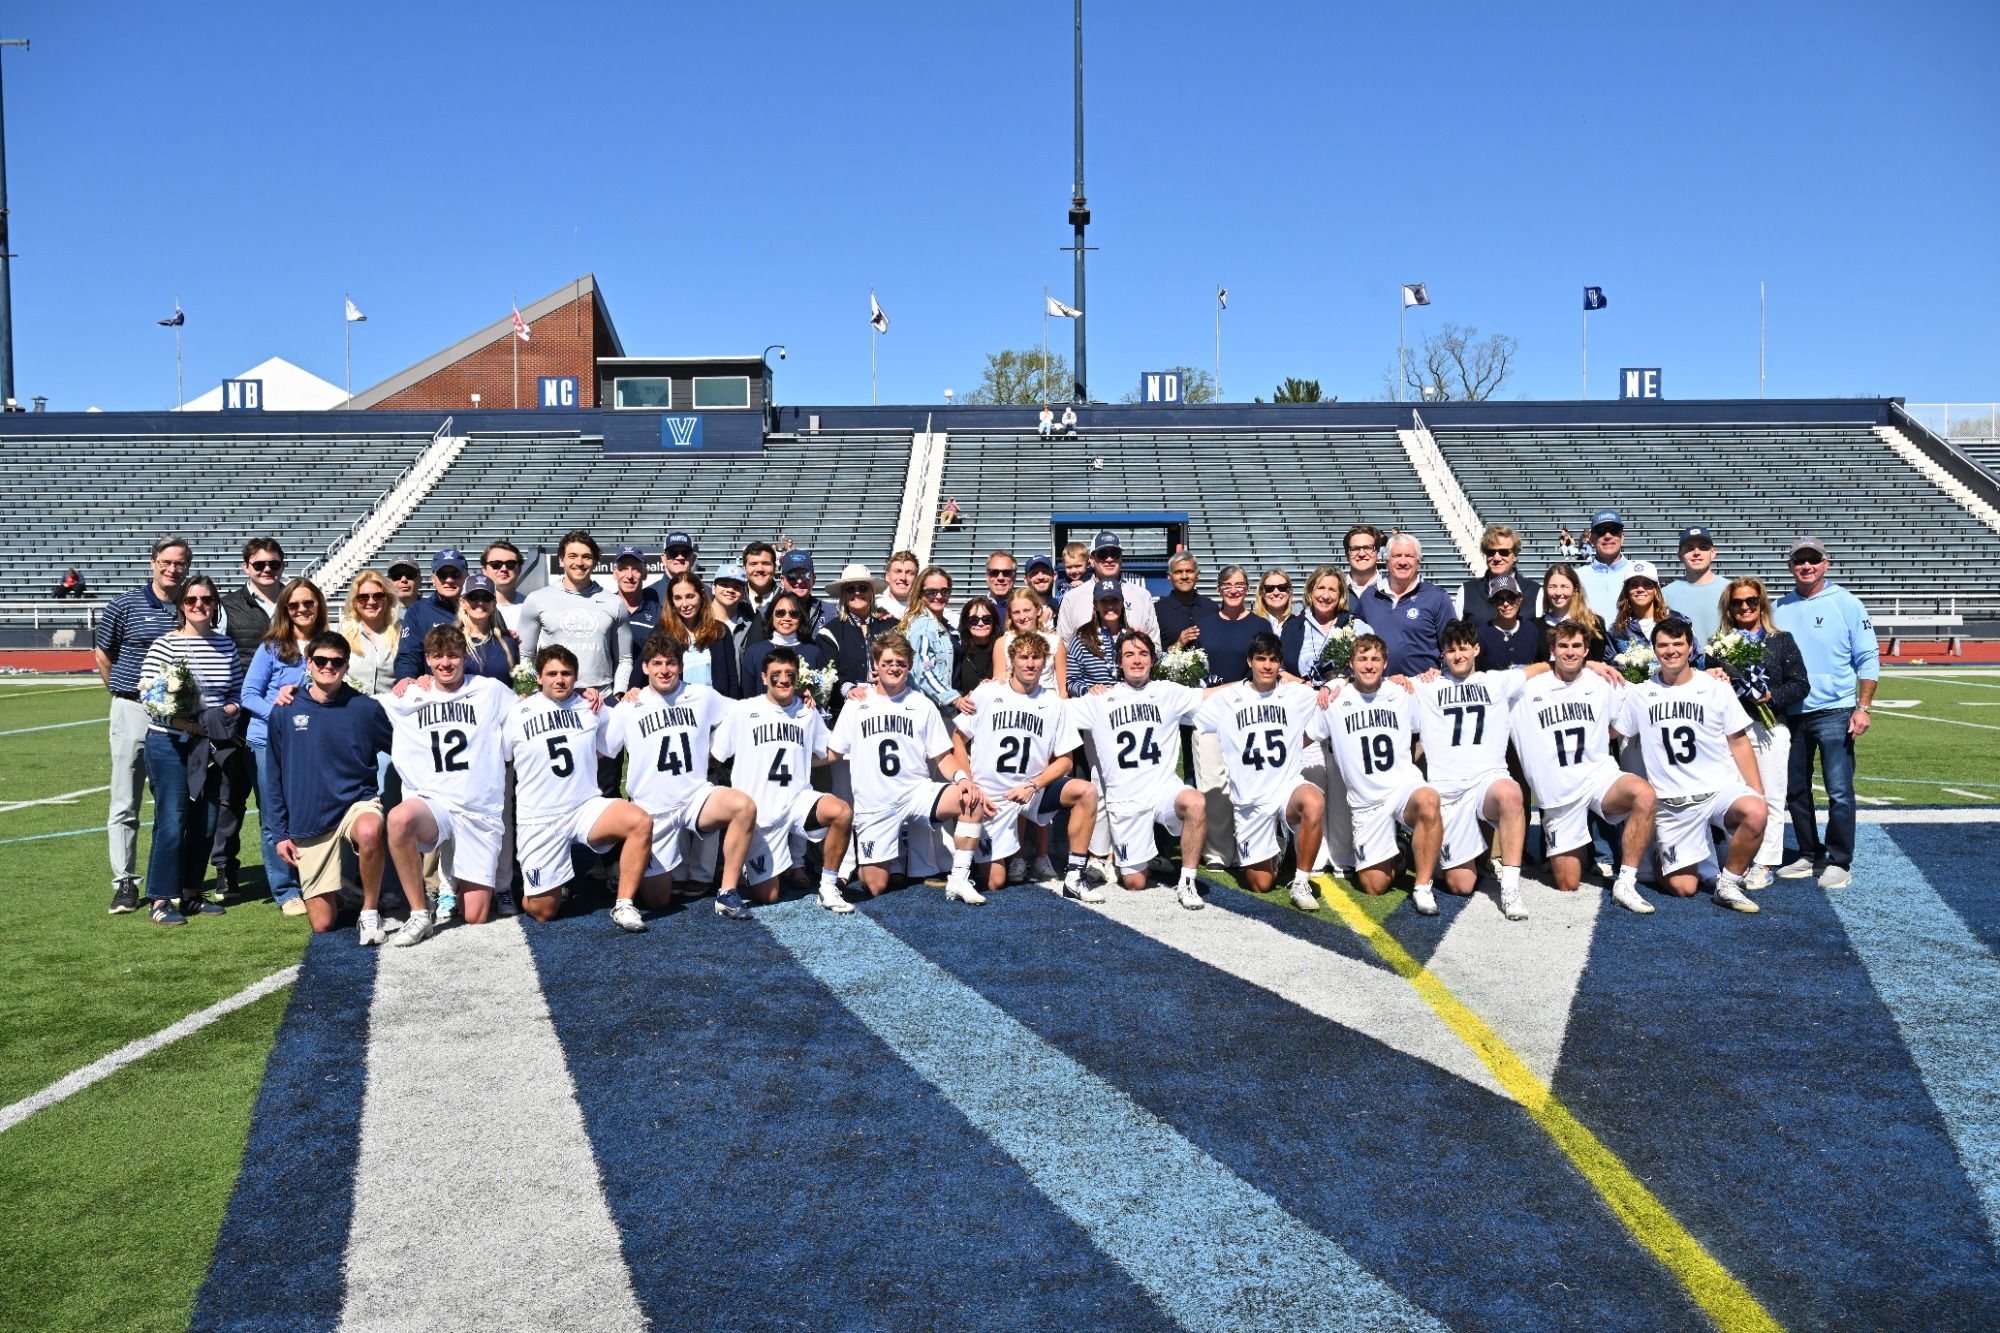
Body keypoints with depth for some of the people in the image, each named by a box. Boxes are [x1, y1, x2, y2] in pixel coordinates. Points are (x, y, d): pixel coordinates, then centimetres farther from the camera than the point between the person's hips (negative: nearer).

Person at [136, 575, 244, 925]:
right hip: (169, 745, -5)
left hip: (212, 747, 5)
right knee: (171, 823, -6)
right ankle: (161, 900, 3)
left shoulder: (226, 645, 8)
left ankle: (191, 893, 21)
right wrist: (190, 725, -19)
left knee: (206, 823, 9)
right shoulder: (164, 645, -7)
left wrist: (226, 712, -9)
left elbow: (238, 693, 13)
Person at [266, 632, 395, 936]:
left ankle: (370, 909, -17)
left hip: (357, 801, -2)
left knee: (370, 831, -41)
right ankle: (336, 893, 38)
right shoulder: (285, 713, 1)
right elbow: (275, 777, 8)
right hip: (309, 820, 2)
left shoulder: (366, 709, -3)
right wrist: (280, 832, 6)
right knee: (322, 925, 1)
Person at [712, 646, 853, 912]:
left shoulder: (808, 712, 8)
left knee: (842, 811, -31)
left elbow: (825, 755, 17)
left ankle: (828, 887, -13)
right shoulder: (743, 711, 0)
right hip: (759, 810, -2)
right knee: (767, 896, -4)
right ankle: (748, 868, 33)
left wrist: (792, 759, 6)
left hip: (798, 798, 2)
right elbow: (714, 754, 2)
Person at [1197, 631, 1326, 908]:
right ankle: (1274, 848, 41)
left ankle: (1301, 883, -20)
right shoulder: (1228, 699, 4)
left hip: (1287, 786, -1)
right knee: (1261, 884, 4)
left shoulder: (1299, 695, 5)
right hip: (1249, 799, 1)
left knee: (1314, 802, -39)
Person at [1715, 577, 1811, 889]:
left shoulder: (1782, 641, 8)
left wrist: (1772, 696, -12)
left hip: (1770, 729, -1)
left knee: (1770, 800, 1)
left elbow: (1800, 684, 3)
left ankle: (1764, 864, 7)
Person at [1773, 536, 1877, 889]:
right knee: (1795, 790, 11)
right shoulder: (1779, 609, 9)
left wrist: (1863, 707, -10)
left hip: (1834, 713, -4)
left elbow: (1868, 659, -3)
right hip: (1791, 714, 5)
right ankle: (1809, 855, 23)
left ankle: (1839, 862, 4)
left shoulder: (1847, 604, -2)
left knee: (1839, 792, -6)